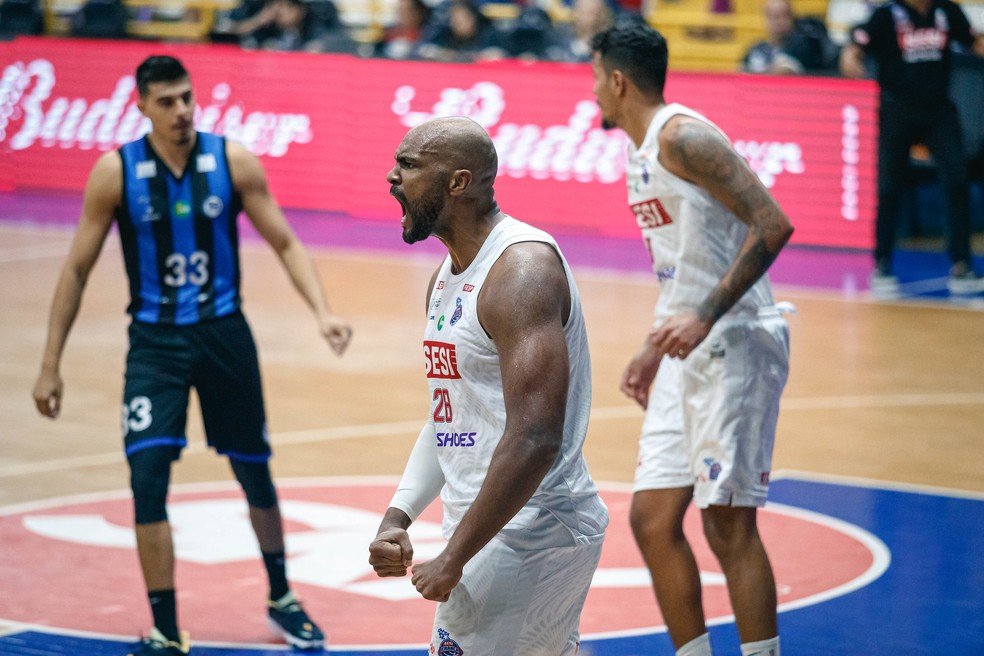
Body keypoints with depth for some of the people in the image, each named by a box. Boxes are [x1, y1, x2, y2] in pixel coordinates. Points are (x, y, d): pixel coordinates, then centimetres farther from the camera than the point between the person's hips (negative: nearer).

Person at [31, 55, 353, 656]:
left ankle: (282, 597, 37)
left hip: (224, 334, 1)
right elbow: (78, 269, -2)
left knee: (255, 472, 13)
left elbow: (286, 244, -1)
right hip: (155, 342, -1)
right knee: (148, 480, -15)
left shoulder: (233, 161, -7)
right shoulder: (115, 171, -9)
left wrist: (323, 311, -17)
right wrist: (51, 365, -3)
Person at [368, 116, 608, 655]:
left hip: (527, 529, -10)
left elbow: (535, 440, -27)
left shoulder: (521, 271, -19)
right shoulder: (448, 276, 13)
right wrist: (398, 516, 8)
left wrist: (454, 558, -23)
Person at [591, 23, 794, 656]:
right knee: (653, 518, 7)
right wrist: (655, 349, 28)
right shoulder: (642, 152, 17)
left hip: (733, 345, -10)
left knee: (730, 526, -7)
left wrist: (706, 318, -25)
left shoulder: (683, 136, -13)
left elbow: (772, 224, -21)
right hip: (688, 352, 10)